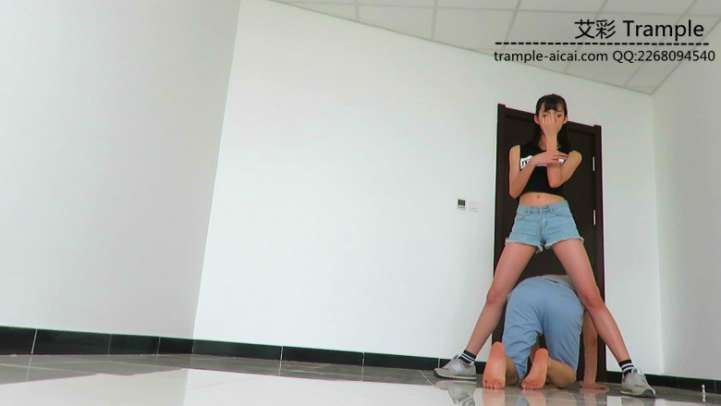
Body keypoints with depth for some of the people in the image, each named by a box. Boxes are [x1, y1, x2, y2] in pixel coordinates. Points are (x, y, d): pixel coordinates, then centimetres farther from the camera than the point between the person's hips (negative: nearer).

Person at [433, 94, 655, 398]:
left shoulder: (572, 154, 15)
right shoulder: (519, 151, 18)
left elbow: (555, 180, -5)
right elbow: (513, 190, 6)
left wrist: (552, 138, 1)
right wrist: (533, 162, -8)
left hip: (559, 217, -1)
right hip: (525, 219, 1)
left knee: (591, 295, -12)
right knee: (496, 294, -7)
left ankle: (629, 371, -10)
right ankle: (466, 360, 1)